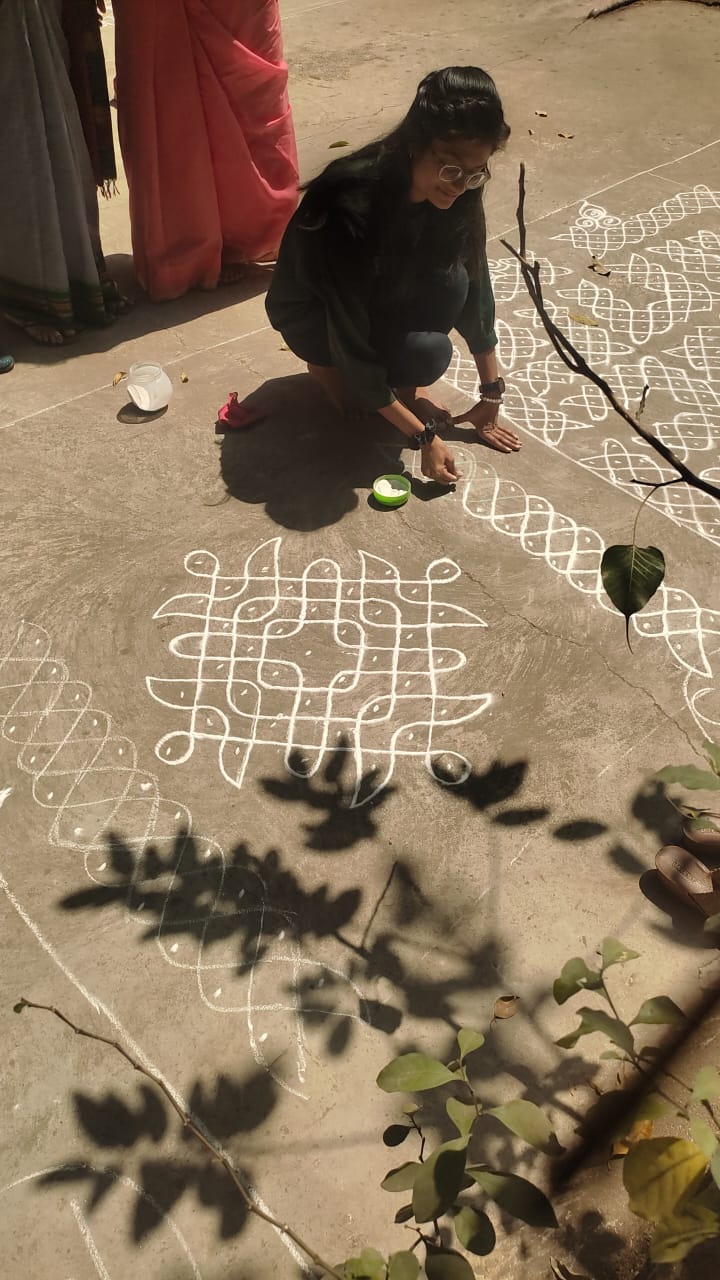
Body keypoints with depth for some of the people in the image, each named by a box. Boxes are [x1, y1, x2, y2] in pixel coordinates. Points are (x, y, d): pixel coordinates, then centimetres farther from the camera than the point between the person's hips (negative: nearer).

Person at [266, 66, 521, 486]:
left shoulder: (453, 192, -19)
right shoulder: (351, 209, -37)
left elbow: (475, 286, -8)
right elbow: (352, 345, -33)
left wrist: (492, 394, -4)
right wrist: (424, 435, -29)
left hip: (385, 293, 5)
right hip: (314, 314, -5)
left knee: (451, 279, -26)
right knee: (428, 353, -30)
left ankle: (402, 384, -1)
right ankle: (329, 368, 0)